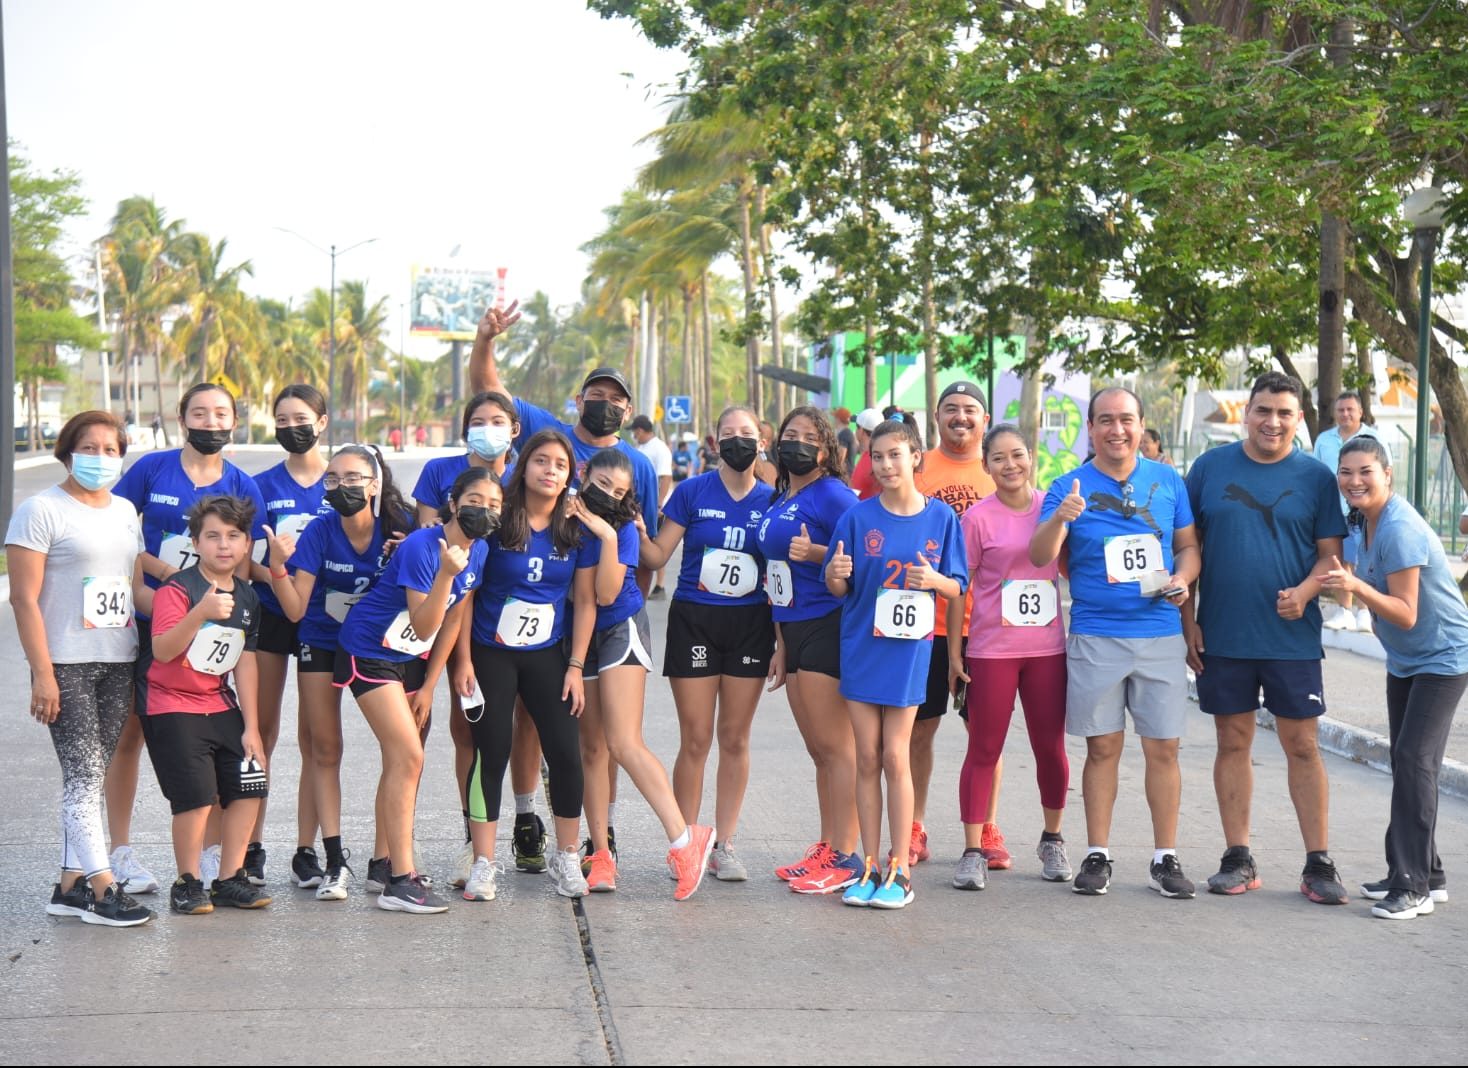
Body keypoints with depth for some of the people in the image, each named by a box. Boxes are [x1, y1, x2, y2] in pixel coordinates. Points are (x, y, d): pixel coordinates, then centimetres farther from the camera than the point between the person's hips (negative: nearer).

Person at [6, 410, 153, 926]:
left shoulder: (124, 511, 15)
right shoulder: (42, 510, -5)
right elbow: (25, 598, -10)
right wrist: (42, 673, -16)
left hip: (118, 663, 6)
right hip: (65, 665, -6)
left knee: (89, 775, 8)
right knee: (83, 773, -10)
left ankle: (70, 884, 13)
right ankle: (102, 886, -11)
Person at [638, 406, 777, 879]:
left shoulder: (772, 500, 4)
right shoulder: (692, 492, -1)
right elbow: (657, 555, -1)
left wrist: (782, 645, 2)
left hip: (750, 626, 2)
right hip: (694, 622, -2)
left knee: (735, 738, 5)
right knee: (695, 741, -1)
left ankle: (723, 844, 14)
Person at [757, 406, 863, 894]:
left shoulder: (832, 495, -10)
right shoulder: (778, 499, 17)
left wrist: (814, 552, -27)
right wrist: (780, 641, 21)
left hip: (828, 629, -9)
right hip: (793, 629, 9)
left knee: (835, 747, -6)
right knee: (818, 750, 13)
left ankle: (845, 858, -2)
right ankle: (826, 849, 20)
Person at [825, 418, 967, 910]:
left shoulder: (941, 517, 0)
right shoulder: (858, 517, 0)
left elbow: (958, 587, 4)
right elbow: (837, 587, 3)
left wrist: (934, 580, -18)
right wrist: (836, 573, -20)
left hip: (909, 648, -1)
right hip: (861, 647, 1)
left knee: (895, 757, -3)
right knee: (867, 759, 5)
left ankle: (900, 871, 6)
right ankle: (869, 867, 13)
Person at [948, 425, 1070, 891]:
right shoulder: (978, 518, -5)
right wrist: (954, 652, -4)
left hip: (1048, 647, 3)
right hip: (991, 650, -3)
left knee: (1051, 748, 9)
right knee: (984, 750, 1)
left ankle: (1052, 840, 25)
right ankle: (973, 851, 5)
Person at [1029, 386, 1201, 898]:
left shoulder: (1168, 481, 7)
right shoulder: (1069, 487, 0)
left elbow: (1188, 545, 15)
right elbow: (1040, 557, -10)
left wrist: (1182, 579, -6)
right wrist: (1059, 519, -29)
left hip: (1159, 633, 1)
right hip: (1095, 637, -1)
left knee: (1163, 748, 2)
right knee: (1102, 747, 3)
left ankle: (1165, 858, 11)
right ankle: (1097, 856, 12)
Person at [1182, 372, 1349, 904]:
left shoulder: (1315, 477, 2)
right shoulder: (1210, 467, 4)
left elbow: (1331, 552, 2)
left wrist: (1305, 591, -17)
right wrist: (1188, 620, 1)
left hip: (1292, 637, -1)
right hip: (1222, 636, 1)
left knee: (1303, 746, 1)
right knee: (1233, 743, 7)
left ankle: (1318, 864, 7)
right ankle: (1238, 859, 16)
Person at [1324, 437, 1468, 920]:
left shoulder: (1399, 530, -25)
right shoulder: (1362, 522, 2)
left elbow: (1406, 614, -29)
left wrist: (1357, 587, -39)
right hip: (1403, 659, 10)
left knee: (1414, 759, -15)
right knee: (1406, 762, 12)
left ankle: (1414, 887, -13)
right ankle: (1427, 875, 23)